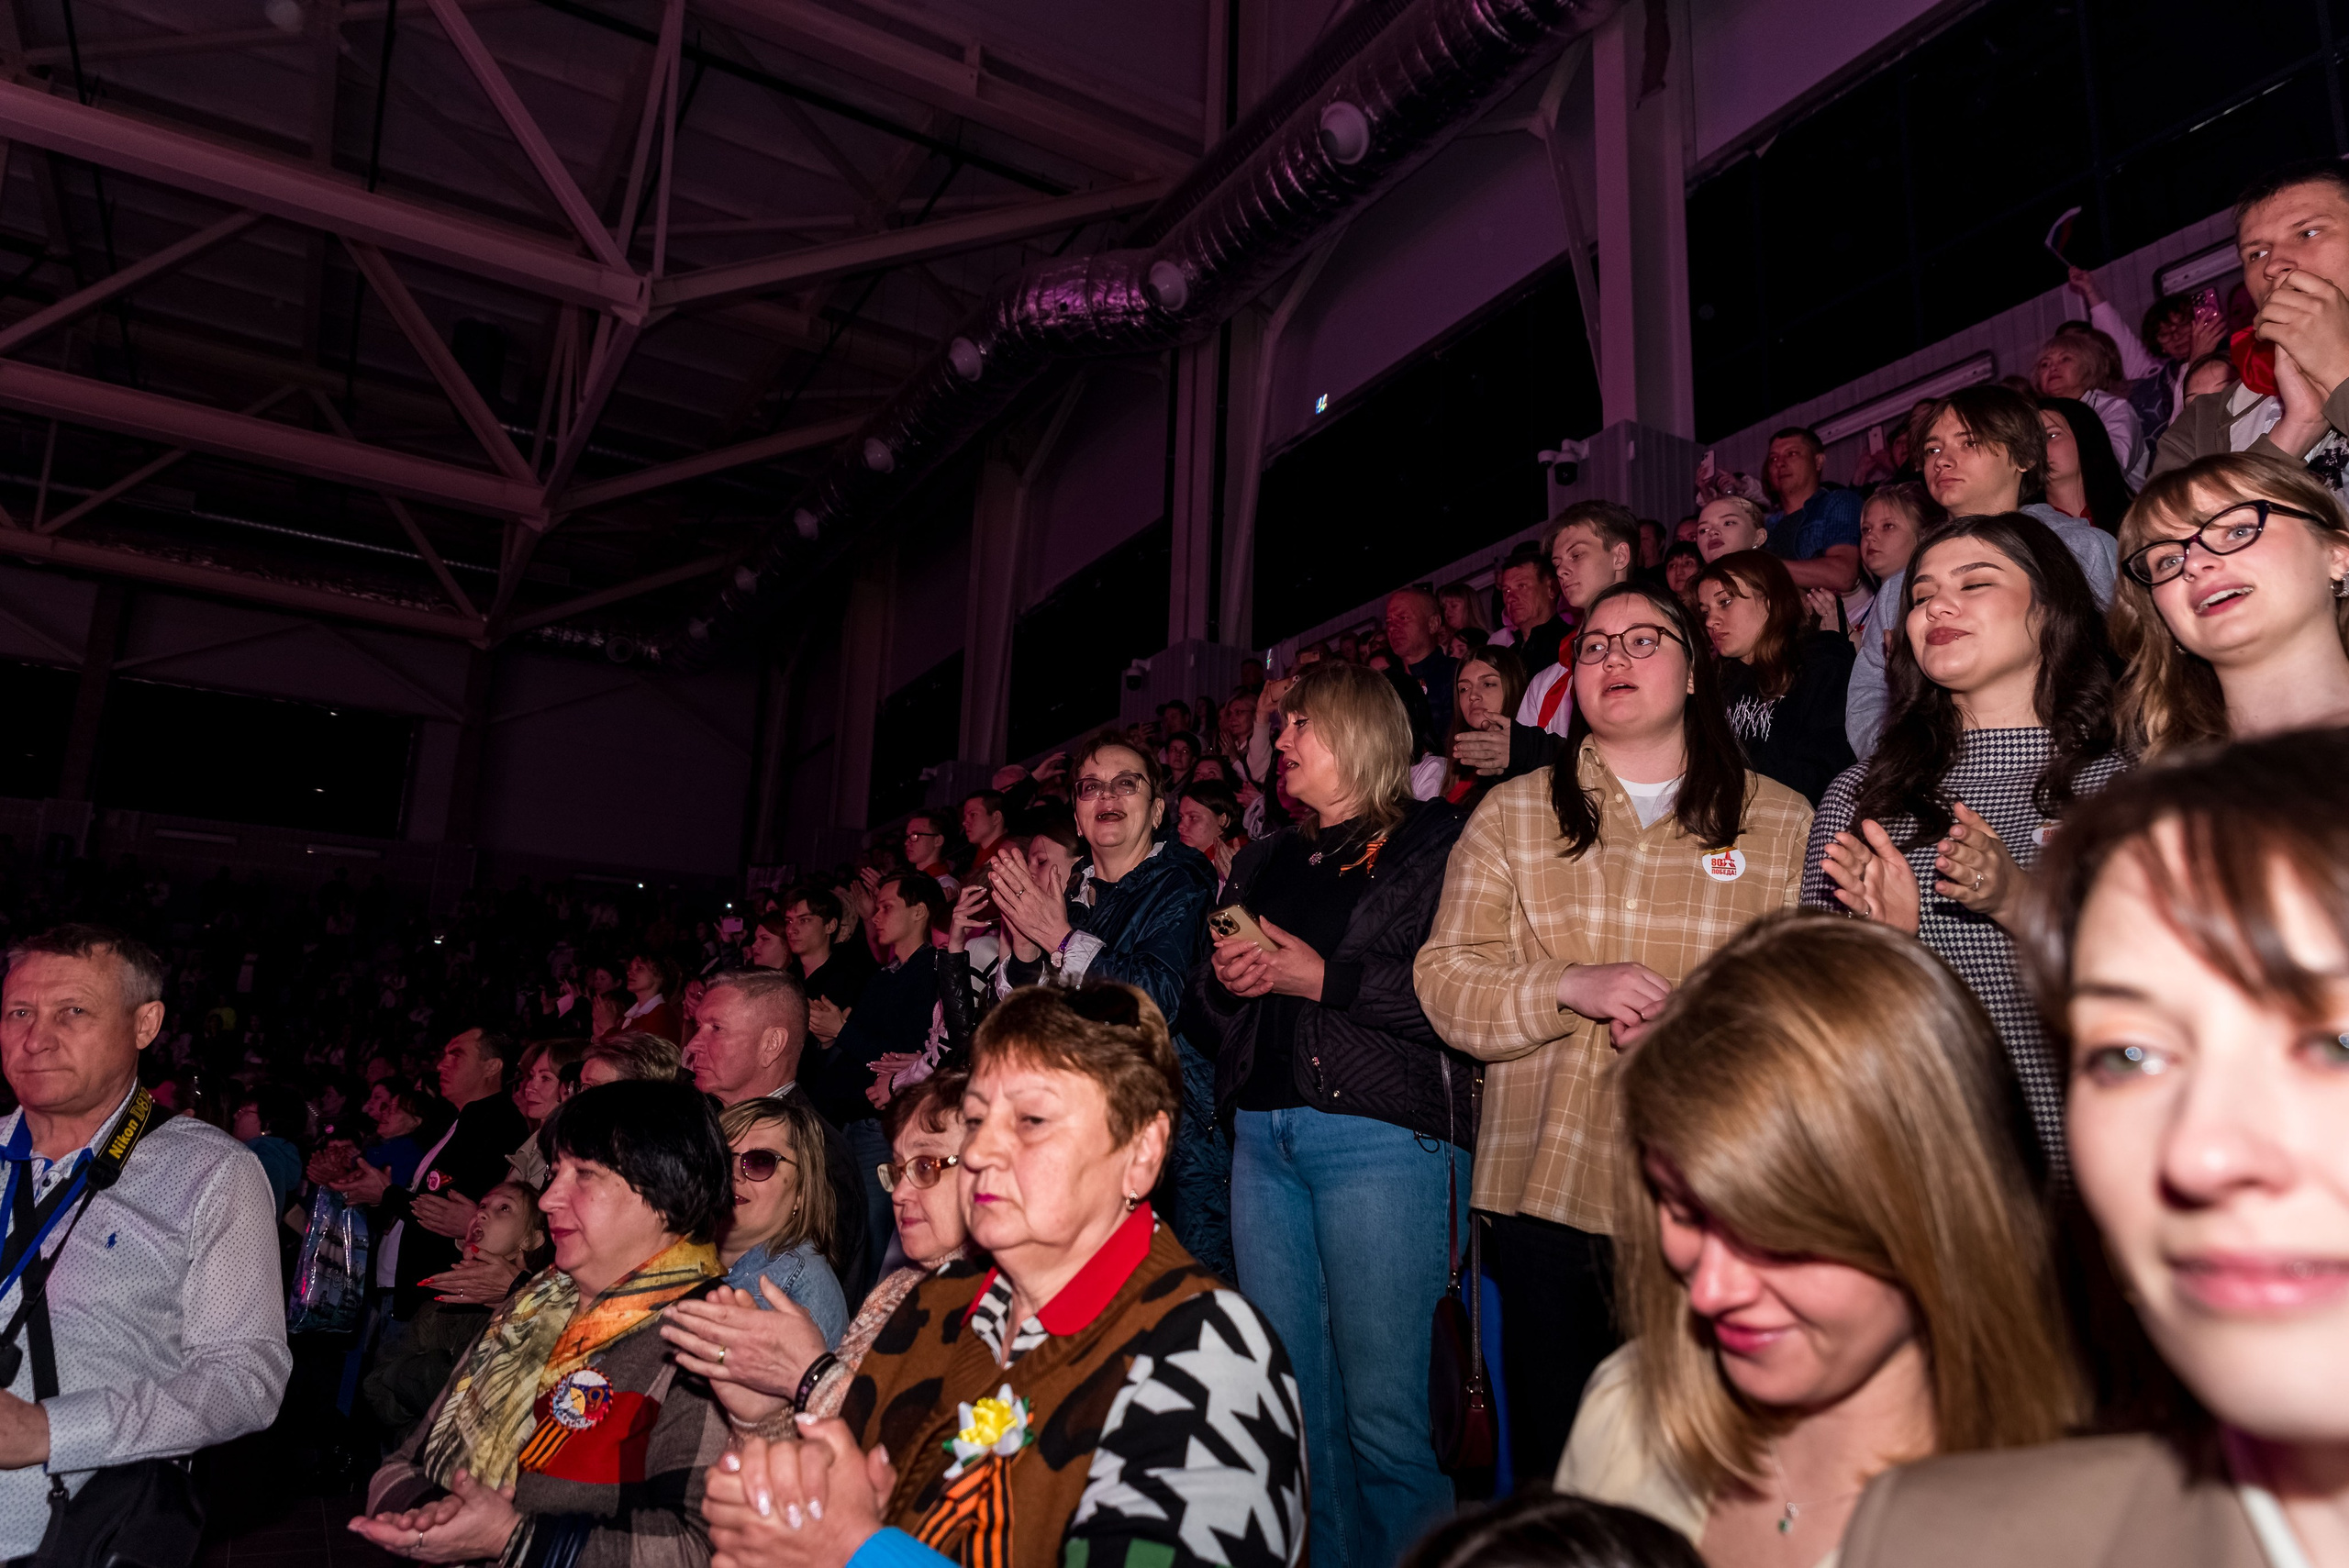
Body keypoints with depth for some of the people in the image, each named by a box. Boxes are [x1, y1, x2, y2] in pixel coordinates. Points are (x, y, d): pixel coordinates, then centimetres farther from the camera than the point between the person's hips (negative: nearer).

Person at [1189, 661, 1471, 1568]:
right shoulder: (1268, 862, 21)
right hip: (1264, 1134, 7)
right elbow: (1207, 991, 25)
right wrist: (1225, 977, 3)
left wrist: (1322, 976, -14)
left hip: (1381, 1131, -6)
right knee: (1293, 1401, 12)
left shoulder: (1433, 842, -1)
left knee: (1382, 1413, -3)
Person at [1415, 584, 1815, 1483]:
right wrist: (1573, 987, -15)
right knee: (1551, 1452, 11)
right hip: (1546, 1184, 1)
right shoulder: (1509, 817, 7)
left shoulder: (1784, 825, 7)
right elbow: (1445, 984, 0)